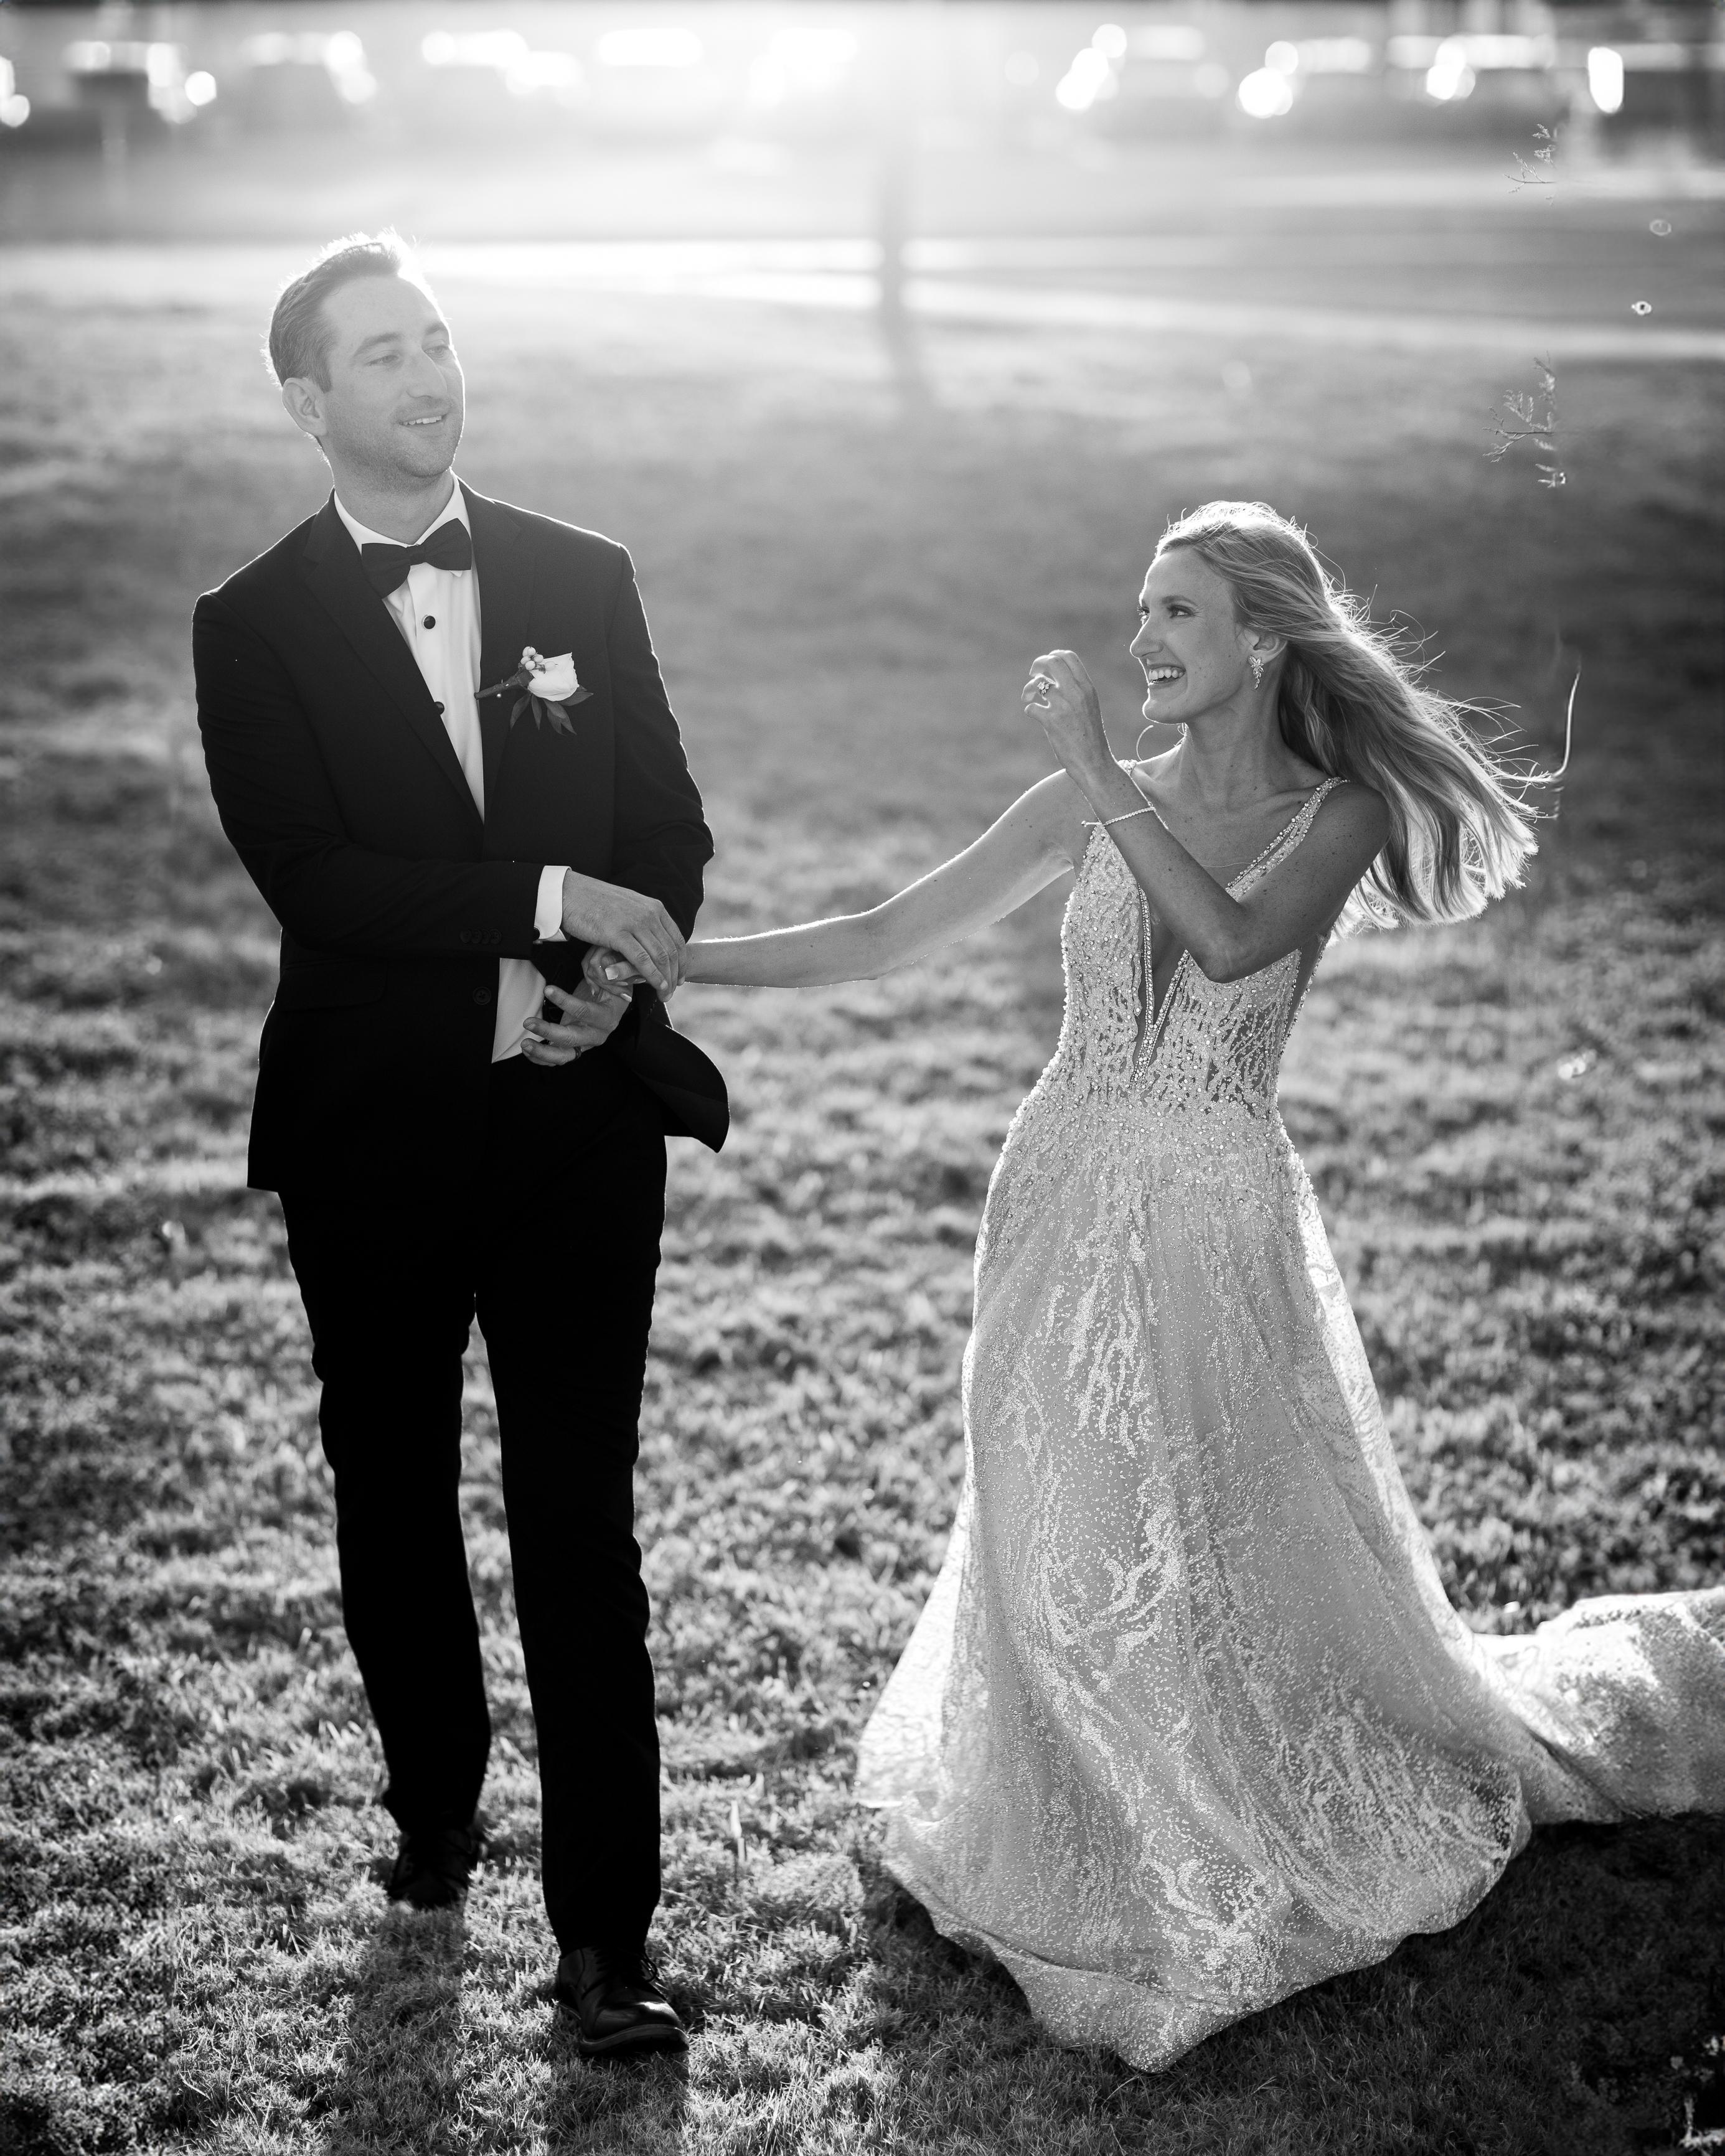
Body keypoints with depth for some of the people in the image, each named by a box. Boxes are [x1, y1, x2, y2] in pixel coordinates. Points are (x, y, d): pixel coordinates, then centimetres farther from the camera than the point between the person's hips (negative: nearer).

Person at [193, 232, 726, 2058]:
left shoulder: (584, 582, 5)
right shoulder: (253, 626, -4)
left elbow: (670, 828, 6)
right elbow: (307, 874, -16)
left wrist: (623, 980, -13)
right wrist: (549, 905, -21)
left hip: (576, 1121, 1)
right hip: (371, 1136, 0)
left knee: (580, 1523, 0)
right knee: (394, 1496, 17)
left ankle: (605, 1933, 6)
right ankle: (433, 1809, 39)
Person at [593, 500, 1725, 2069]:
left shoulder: (1334, 816, -5)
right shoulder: (1097, 805, 3)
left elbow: (1232, 941, -26)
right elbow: (890, 938, 3)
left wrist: (1099, 769, -23)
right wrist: (671, 960, -4)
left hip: (1216, 1218, -3)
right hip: (1065, 1203, 3)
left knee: (1229, 1546, 4)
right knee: (1059, 1555, 10)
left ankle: (1267, 1850, 28)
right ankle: (1093, 1856, 32)